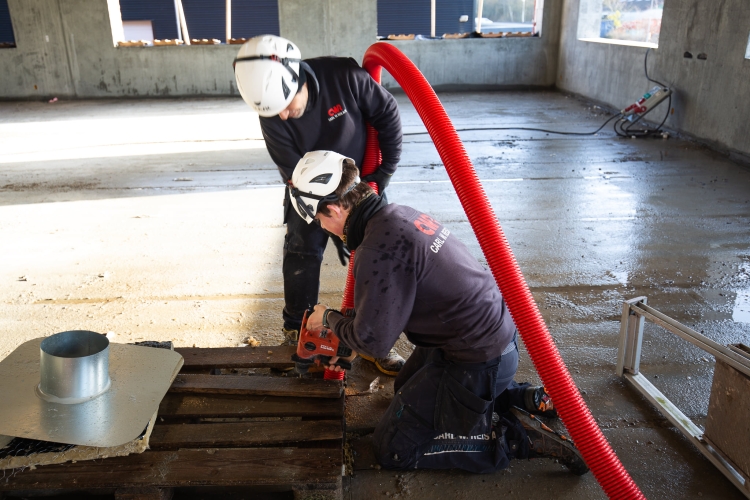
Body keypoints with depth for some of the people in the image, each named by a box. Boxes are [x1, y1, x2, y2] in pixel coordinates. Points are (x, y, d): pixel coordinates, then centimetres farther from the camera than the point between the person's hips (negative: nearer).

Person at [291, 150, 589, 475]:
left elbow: (374, 341, -16)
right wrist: (347, 346, 23)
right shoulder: (398, 214, 5)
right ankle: (523, 398, 23)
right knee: (407, 388, 31)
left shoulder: (378, 250, -26)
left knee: (392, 449, 2)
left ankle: (516, 436, -1)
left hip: (476, 361, -10)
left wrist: (329, 319, 3)